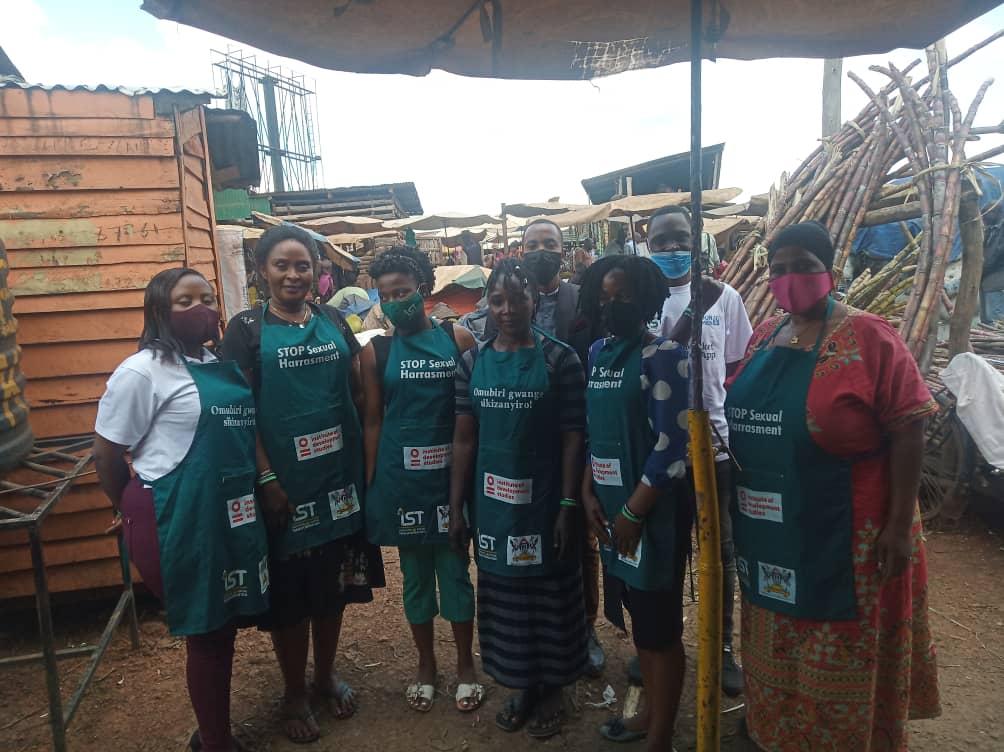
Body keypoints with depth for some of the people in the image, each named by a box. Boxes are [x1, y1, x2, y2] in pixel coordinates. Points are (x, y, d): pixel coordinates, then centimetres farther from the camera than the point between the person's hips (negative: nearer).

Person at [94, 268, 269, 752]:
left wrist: (268, 484, 13)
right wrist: (135, 512, 5)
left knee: (225, 625, 18)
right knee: (206, 632, 6)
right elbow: (106, 453, -7)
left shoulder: (222, 364, 11)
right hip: (181, 521, -7)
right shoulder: (142, 371, -12)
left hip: (235, 513, 7)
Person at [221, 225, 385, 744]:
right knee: (288, 590, 10)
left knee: (334, 583, 16)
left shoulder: (333, 321, 6)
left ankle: (325, 677, 38)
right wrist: (266, 479, -14)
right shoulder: (246, 329, -4)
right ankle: (294, 693, 31)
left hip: (339, 475, 4)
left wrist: (366, 458, 2)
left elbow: (360, 391, 9)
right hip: (283, 481, -3)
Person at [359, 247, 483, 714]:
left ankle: (465, 665, 30)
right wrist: (369, 482, -2)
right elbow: (373, 421, 1)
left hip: (451, 472, -1)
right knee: (415, 573, 14)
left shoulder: (459, 339, -3)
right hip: (401, 476, 1)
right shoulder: (375, 352, -1)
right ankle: (426, 664, 34)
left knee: (455, 569, 11)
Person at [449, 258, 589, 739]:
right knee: (503, 591, 15)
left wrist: (568, 506, -12)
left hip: (543, 500, -3)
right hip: (492, 501, 3)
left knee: (548, 590, 11)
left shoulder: (561, 359, -9)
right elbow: (464, 439, 2)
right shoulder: (472, 362, 1)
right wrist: (456, 507, 1)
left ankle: (551, 689, 33)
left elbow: (572, 439, -8)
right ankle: (522, 684, 37)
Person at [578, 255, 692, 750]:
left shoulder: (663, 355, -13)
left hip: (653, 512, -7)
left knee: (660, 626, 6)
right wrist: (588, 494, 4)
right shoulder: (598, 353, 9)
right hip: (612, 508, 7)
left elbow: (673, 447, -18)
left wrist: (633, 512, -16)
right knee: (638, 618, 20)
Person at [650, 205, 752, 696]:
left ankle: (722, 646, 31)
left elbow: (739, 370, 6)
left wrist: (736, 427, 2)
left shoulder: (724, 298, 0)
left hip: (714, 443, 1)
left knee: (719, 549, 13)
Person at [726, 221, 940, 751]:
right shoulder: (762, 337, 6)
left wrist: (900, 524, -16)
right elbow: (739, 419, 15)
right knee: (777, 655, 23)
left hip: (844, 539, -6)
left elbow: (906, 432, -15)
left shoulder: (868, 337, -13)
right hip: (769, 535, 6)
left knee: (841, 663, 12)